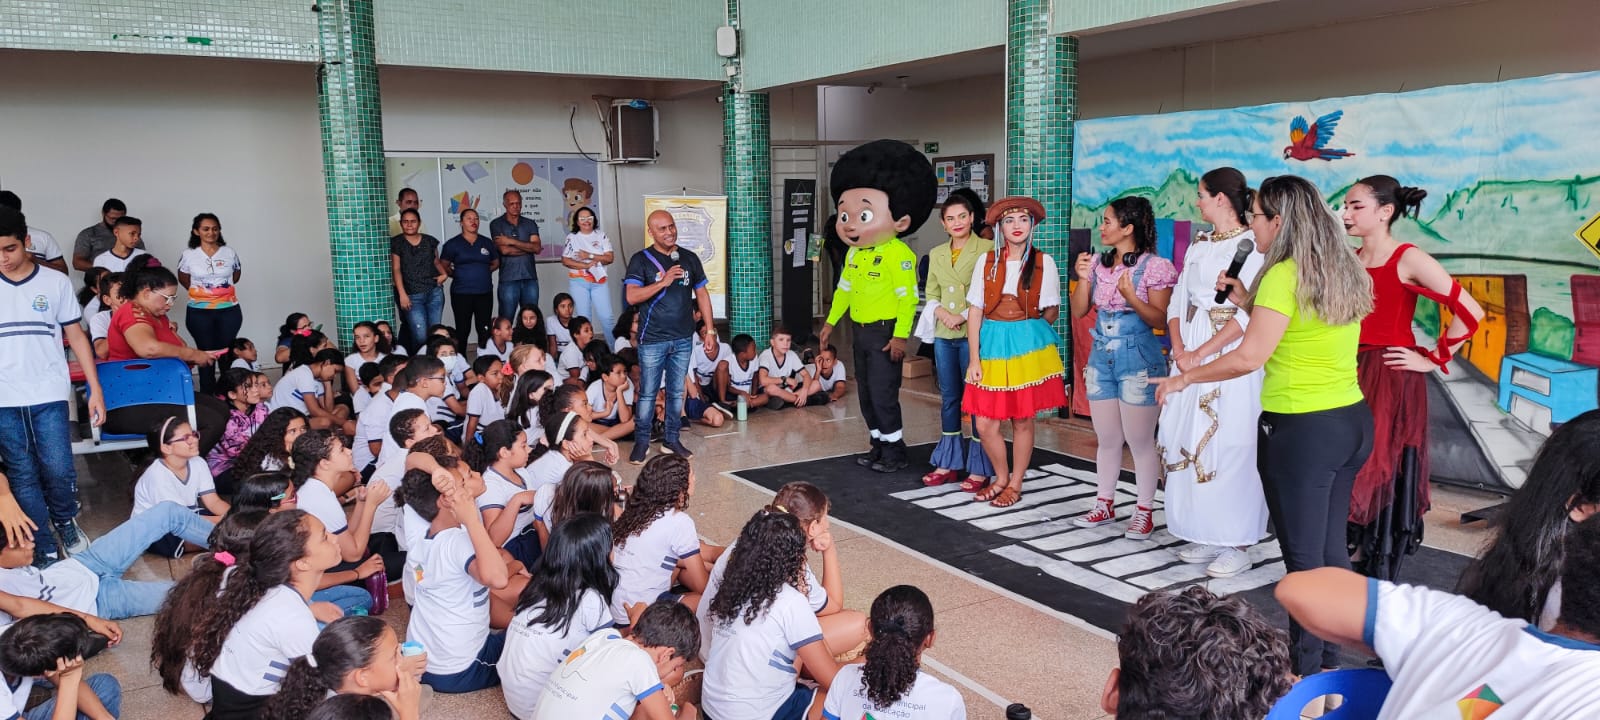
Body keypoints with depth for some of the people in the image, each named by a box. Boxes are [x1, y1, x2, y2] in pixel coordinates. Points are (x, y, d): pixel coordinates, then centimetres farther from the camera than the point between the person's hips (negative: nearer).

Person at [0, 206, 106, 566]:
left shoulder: (56, 282, 1)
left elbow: (76, 336, 6)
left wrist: (95, 389, 4)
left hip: (48, 394, -1)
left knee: (58, 470, -2)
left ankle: (65, 521, 29)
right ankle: (44, 551, 14)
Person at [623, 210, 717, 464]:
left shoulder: (690, 259, 8)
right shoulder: (641, 260, -4)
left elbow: (701, 294, 13)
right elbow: (632, 296, -14)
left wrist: (710, 329, 9)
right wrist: (663, 282, -21)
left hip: (683, 338, 4)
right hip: (652, 340, -3)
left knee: (677, 392, 10)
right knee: (648, 393, 0)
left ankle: (671, 439, 21)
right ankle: (641, 442, 11)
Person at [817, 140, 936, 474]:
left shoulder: (898, 255, -18)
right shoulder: (854, 254, 7)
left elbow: (907, 298, -20)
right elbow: (844, 289, 18)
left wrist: (900, 335, -22)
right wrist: (831, 322, 20)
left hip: (885, 331, -8)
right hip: (861, 331, 8)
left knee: (883, 392, -5)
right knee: (865, 391, 14)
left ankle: (895, 450, 8)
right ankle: (878, 445, 26)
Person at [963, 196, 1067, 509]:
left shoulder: (1043, 262, 1)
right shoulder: (986, 261, 3)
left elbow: (1052, 311, 6)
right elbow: (975, 311, 1)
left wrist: (1029, 330, -8)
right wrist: (973, 359, -3)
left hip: (1028, 346, -1)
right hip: (992, 345, 1)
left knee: (1023, 420, 5)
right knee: (985, 423, 0)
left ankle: (1015, 485, 21)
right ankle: (1001, 479, 23)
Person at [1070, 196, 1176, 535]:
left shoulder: (1155, 266, -9)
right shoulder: (1098, 263, 6)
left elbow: (1161, 320, -11)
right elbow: (1078, 311, 8)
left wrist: (1131, 297, -24)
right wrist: (1083, 279, -6)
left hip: (1138, 360, -5)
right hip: (1101, 357, 5)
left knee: (1140, 440, 1)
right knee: (1107, 439, 13)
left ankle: (1145, 512, 13)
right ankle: (1105, 505, 25)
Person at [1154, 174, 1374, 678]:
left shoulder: (1284, 275, -16)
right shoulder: (1344, 272, 9)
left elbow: (1249, 357, -21)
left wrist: (1184, 377, -10)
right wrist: (1248, 303, 13)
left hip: (1301, 429, -8)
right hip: (1352, 421, 9)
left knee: (1303, 555, 2)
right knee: (1331, 547, 17)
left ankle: (1305, 671, 13)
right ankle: (1329, 660, 28)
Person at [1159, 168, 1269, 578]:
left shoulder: (1253, 246, -7)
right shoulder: (1198, 248, 15)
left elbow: (1249, 314, -16)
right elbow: (1177, 303, 12)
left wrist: (1201, 353, -17)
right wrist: (1179, 350, -4)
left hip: (1231, 357, -7)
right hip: (1190, 356, 7)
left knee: (1228, 446, -6)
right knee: (1188, 442, 6)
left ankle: (1238, 543, 3)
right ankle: (1207, 537, 16)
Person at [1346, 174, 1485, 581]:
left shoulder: (1408, 261, -10)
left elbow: (1470, 313, -13)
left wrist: (1433, 360, -10)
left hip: (1393, 381, -6)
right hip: (1351, 377, 6)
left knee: (1384, 476, 1)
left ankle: (1379, 581, 11)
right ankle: (1352, 563, 21)